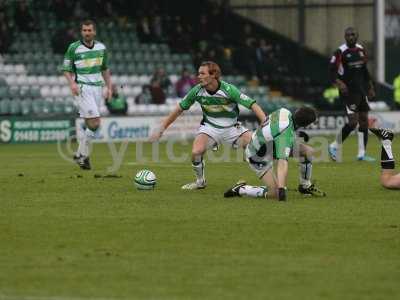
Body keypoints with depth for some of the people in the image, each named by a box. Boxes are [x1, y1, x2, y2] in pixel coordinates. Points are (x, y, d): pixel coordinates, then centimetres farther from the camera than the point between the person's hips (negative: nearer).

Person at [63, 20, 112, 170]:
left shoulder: (101, 47, 9)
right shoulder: (74, 48, -5)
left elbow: (105, 69, 20)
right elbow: (66, 69, -1)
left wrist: (109, 87, 11)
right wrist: (72, 83, -19)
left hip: (97, 88, 5)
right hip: (82, 88, -5)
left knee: (90, 125, 5)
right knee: (95, 123, -16)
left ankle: (80, 154, 18)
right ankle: (83, 155, -5)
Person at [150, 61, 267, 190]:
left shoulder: (228, 89, -24)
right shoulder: (197, 91, -14)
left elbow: (253, 105, -25)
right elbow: (179, 109, -1)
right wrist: (161, 129, 0)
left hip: (232, 127, -1)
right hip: (210, 125, 1)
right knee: (196, 152, -25)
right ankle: (200, 181, 3)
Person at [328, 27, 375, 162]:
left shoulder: (361, 50, 10)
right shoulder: (340, 52, -11)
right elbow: (332, 71, -12)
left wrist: (370, 87, 20)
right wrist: (339, 83, -29)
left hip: (361, 89, 7)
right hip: (348, 90, -7)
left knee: (364, 120, 6)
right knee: (353, 121, -15)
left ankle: (362, 153, 12)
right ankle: (334, 147, 1)